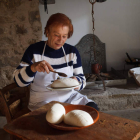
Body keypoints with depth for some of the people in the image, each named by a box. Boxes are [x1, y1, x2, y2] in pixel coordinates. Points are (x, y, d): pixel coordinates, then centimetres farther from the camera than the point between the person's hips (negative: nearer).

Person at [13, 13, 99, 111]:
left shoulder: (72, 51, 4)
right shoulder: (34, 50, -6)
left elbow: (82, 80, 5)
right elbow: (19, 81, -9)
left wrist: (75, 81, -19)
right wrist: (33, 67, -29)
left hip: (69, 96, 4)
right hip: (42, 100, -4)